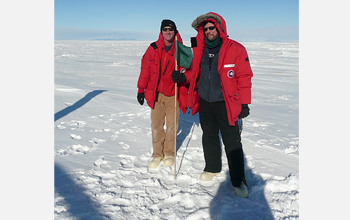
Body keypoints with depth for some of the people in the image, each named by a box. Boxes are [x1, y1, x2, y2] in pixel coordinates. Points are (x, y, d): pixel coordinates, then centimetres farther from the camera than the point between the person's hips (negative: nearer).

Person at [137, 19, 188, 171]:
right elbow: (145, 69, 5)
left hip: (174, 94, -1)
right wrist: (141, 89, 3)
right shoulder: (153, 48, 2)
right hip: (156, 93, 1)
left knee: (172, 124, 7)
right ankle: (157, 154, 21)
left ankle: (169, 153, 26)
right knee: (156, 125, 4)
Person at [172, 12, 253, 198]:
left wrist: (244, 103, -10)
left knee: (232, 142, 0)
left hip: (225, 105, -5)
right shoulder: (199, 49, 6)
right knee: (209, 137, 19)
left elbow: (244, 78, -8)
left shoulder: (235, 49, -9)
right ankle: (212, 168, 40)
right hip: (204, 103, 5)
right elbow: (194, 72, 17)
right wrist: (183, 77, -4)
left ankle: (238, 180, 16)